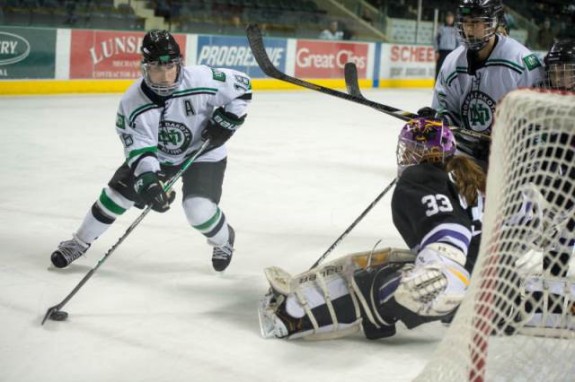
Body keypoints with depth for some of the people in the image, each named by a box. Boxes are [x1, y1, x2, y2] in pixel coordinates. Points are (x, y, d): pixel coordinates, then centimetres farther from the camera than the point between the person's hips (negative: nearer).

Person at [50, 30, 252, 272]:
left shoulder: (202, 79, -29)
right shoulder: (133, 101, -23)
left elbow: (241, 85, -14)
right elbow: (139, 147, -26)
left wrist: (226, 120, -21)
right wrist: (147, 181, -41)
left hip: (202, 154, -2)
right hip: (156, 155, 3)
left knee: (199, 209, -20)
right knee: (118, 191, -3)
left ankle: (224, 240, 16)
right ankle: (79, 242, 20)